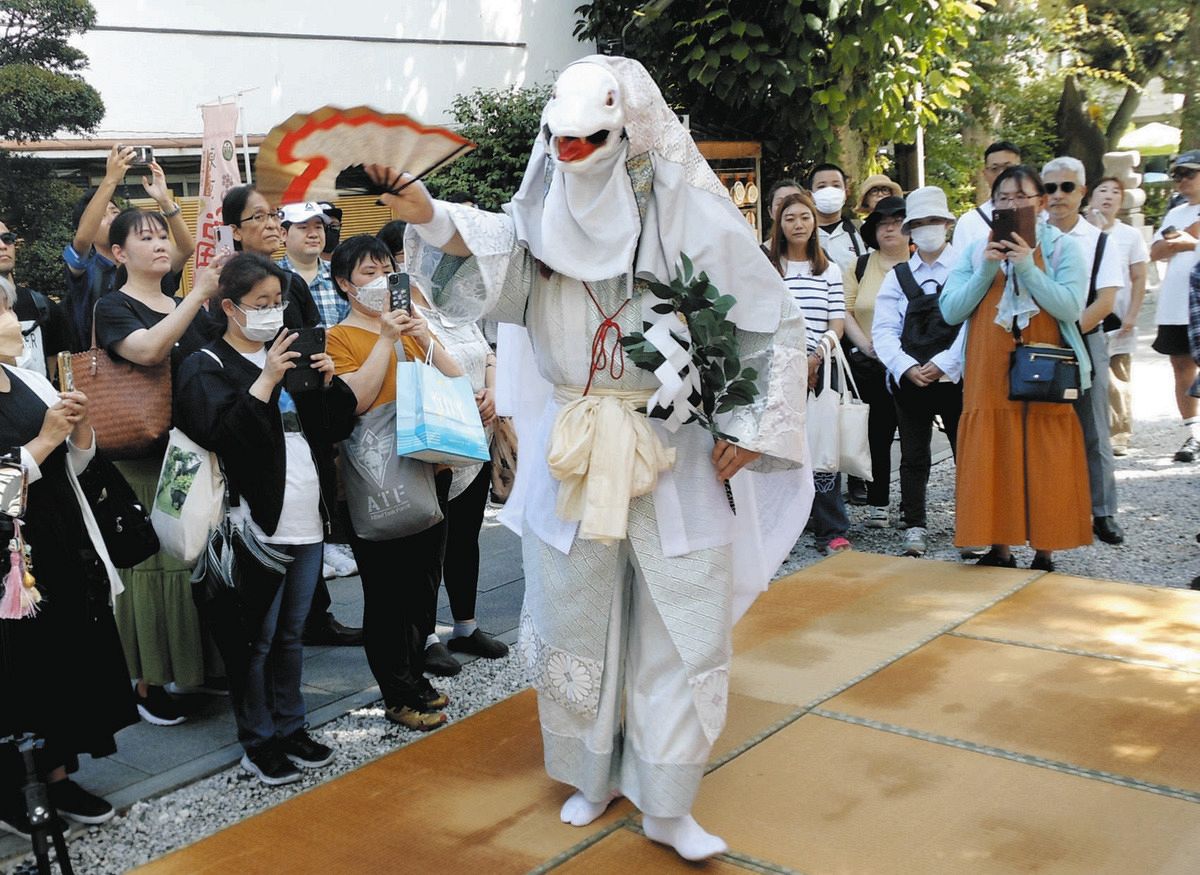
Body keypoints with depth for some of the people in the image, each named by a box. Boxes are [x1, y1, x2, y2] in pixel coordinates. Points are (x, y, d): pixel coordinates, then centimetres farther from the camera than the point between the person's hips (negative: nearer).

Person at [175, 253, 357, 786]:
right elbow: (223, 433, -21)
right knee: (256, 638, 1)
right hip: (259, 523, -6)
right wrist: (267, 379, -25)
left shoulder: (286, 353, 15)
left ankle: (290, 728, 28)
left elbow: (339, 425, 16)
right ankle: (259, 743, 14)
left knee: (291, 635, 16)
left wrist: (329, 381, -2)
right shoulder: (208, 367, -4)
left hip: (307, 521, 6)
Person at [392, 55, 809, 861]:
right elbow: (491, 258, -18)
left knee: (680, 629, 3)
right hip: (572, 458, 3)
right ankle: (593, 772, 33)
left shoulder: (694, 218, -8)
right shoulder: (550, 218, 0)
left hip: (676, 460, -2)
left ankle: (666, 803, 19)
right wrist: (426, 215, -36)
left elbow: (776, 325, -4)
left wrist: (752, 430, -9)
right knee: (575, 620, 13)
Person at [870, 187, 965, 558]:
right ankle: (914, 527, 16)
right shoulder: (897, 277, 9)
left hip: (955, 378, -2)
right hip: (909, 382, 2)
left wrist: (943, 365, -17)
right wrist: (908, 368, -13)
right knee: (913, 458, 7)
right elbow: (884, 330, 1)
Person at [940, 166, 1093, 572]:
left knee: (1044, 465, 0)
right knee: (991, 461, 2)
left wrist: (1028, 268, -16)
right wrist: (986, 271, -9)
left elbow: (1070, 308, -10)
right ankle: (999, 549, 12)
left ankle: (1044, 552, 9)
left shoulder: (1063, 248, 4)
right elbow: (950, 311, 2)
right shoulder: (976, 251, 10)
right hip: (988, 375, 2)